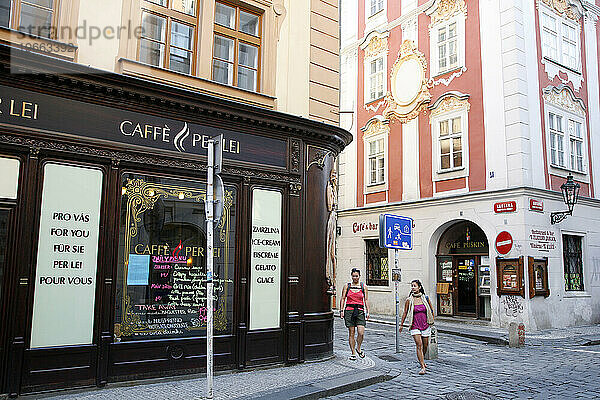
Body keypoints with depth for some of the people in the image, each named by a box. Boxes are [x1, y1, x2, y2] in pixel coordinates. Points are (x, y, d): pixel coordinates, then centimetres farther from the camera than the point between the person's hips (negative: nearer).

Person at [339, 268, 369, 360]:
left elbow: (366, 300, 7)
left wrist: (367, 311, 0)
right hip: (349, 310, 0)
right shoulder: (347, 286, 7)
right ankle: (353, 353, 13)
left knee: (361, 333, -11)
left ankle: (358, 348, 14)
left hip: (360, 311, 0)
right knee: (351, 333, 2)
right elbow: (342, 298, 6)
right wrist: (341, 310, -3)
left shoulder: (364, 287, 8)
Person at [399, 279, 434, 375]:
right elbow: (405, 312, 5)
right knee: (419, 345, -12)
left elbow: (431, 310, 12)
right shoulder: (409, 300, -6)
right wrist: (401, 325, 11)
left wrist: (431, 321, 18)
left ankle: (422, 360, 39)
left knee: (425, 346, 12)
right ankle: (422, 367, -10)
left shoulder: (425, 298, -3)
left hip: (425, 325, 2)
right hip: (415, 326, -2)